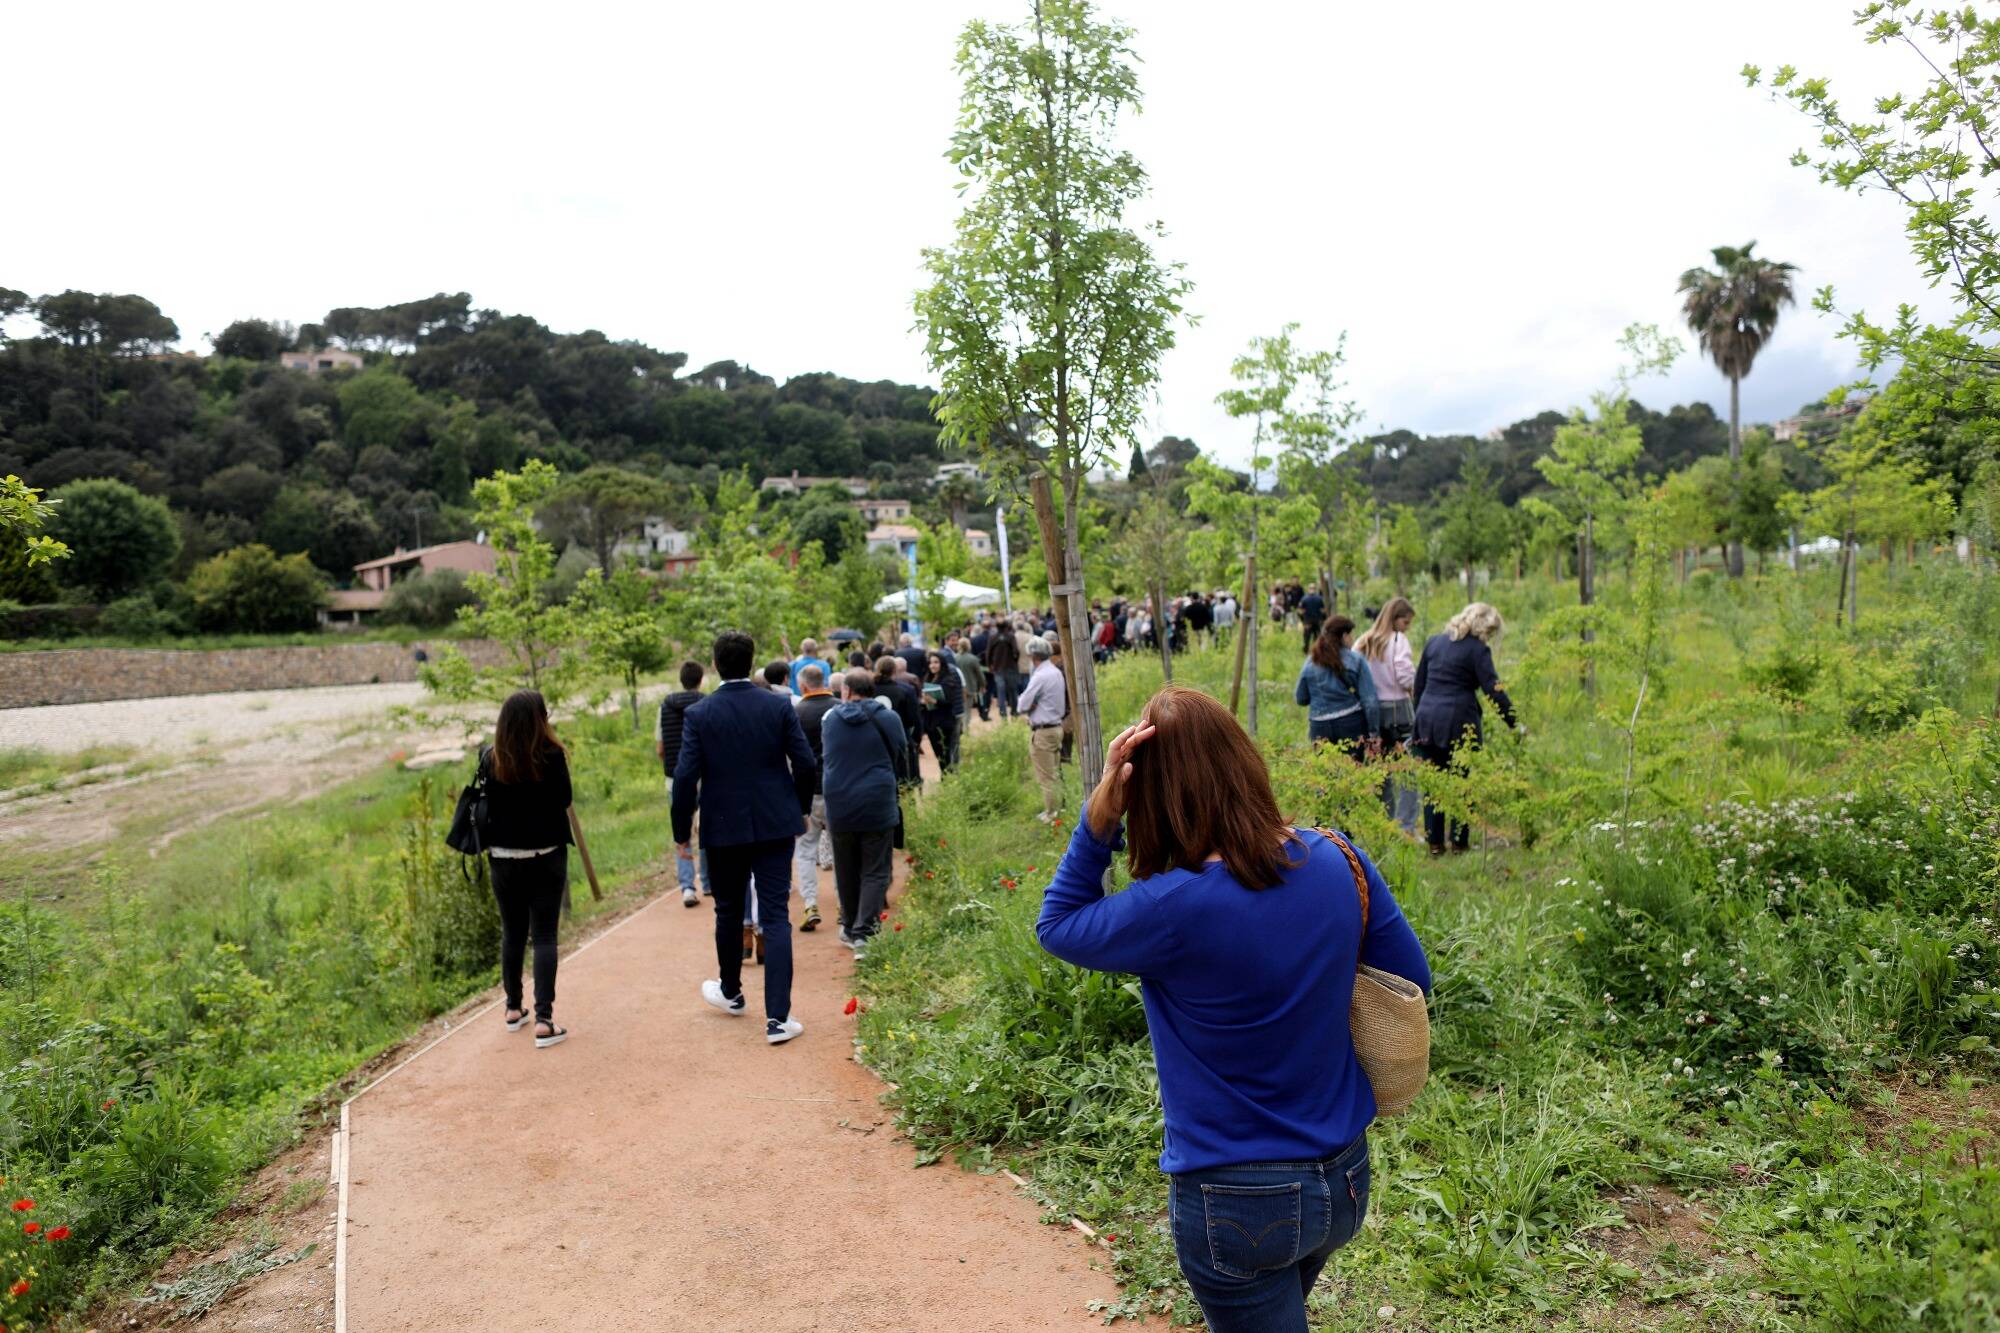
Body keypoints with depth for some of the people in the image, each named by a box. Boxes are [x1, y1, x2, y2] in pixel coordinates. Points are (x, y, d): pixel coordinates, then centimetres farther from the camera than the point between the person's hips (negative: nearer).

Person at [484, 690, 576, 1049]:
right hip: (546, 856, -3)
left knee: (512, 932, 17)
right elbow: (564, 800, -3)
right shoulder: (552, 757, -14)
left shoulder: (491, 760, -6)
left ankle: (514, 1009, 29)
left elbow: (486, 806, 4)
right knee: (544, 935, 1)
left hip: (504, 857, 3)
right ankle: (544, 1020, -4)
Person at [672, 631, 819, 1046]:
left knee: (729, 914, 19)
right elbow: (805, 763, -4)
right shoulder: (779, 705, -5)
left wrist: (682, 833, 1)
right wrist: (801, 808, 13)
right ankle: (777, 1018, -4)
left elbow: (685, 777, -9)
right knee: (775, 918, 1)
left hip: (723, 828, 0)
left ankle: (731, 992, 41)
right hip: (775, 825, 0)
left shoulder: (698, 714, -7)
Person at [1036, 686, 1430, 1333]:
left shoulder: (1177, 910, -28)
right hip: (1345, 1180, 7)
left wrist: (1100, 814, -20)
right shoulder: (1339, 860, -11)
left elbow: (1056, 927, -11)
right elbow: (1412, 981, 2)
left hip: (1239, 1202, -6)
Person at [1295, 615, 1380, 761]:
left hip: (1320, 727, 2)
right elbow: (1369, 700, -7)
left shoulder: (1311, 663, 2)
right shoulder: (1355, 660, -5)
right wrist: (1374, 732, -2)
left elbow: (1300, 698, 8)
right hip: (1351, 724, -2)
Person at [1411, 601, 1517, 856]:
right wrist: (1515, 724, -5)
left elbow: (1418, 685, 17)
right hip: (1459, 724, -5)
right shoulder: (1477, 649, -6)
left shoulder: (1434, 642, 12)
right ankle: (1459, 842, 9)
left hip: (1427, 722, 5)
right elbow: (1494, 691, -10)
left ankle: (1434, 843, 10)